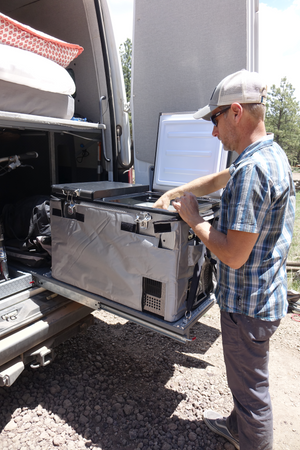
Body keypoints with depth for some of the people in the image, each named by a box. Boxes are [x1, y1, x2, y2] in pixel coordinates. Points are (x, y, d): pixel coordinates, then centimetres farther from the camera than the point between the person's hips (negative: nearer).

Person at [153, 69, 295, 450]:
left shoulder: (251, 169, -28)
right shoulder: (273, 154, 6)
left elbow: (234, 255, -29)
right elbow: (219, 179, 18)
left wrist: (193, 220, -16)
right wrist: (175, 193, 13)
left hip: (248, 305, -10)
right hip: (264, 294, 10)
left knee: (251, 388, 13)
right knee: (245, 376, 29)